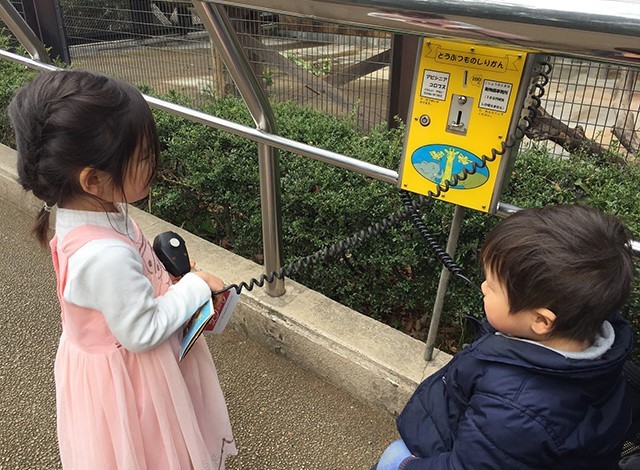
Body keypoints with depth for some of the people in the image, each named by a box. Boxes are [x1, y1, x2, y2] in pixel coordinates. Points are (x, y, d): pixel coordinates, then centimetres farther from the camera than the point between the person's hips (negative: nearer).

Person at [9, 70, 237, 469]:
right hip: (129, 377, -8)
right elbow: (143, 332, -28)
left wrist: (165, 277, -5)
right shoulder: (107, 255, -39)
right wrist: (195, 287, -19)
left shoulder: (92, 211, -11)